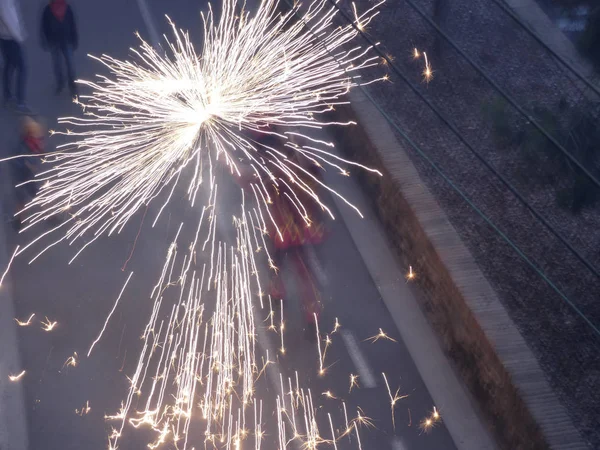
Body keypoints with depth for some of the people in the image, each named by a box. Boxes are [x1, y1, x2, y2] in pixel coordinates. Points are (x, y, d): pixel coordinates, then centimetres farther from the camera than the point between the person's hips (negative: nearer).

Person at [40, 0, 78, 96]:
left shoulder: (67, 8, -5)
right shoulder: (48, 10, -8)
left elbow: (72, 25, 2)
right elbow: (44, 27, -4)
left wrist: (75, 40, 4)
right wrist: (45, 42, -5)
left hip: (67, 41, 0)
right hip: (54, 42, 0)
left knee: (70, 63, -1)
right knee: (57, 64, 9)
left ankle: (72, 84, 13)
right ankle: (60, 84, 25)